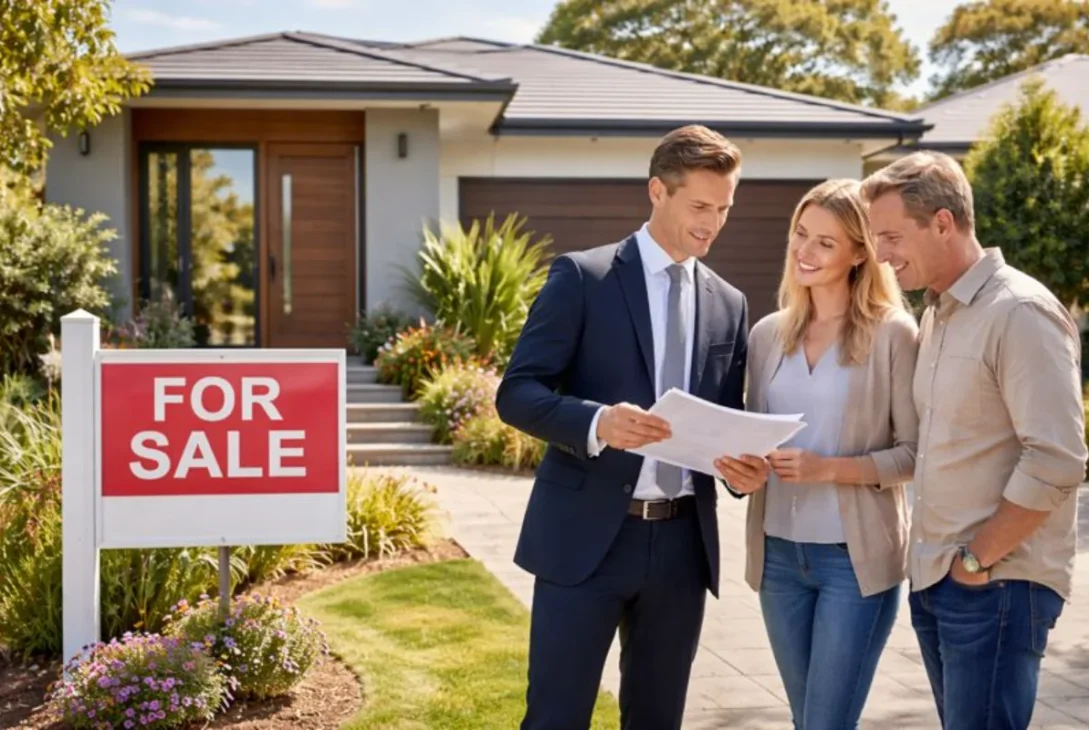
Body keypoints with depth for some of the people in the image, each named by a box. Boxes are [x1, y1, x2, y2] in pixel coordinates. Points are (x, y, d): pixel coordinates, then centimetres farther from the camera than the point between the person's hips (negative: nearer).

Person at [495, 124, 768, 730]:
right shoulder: (582, 276, -4)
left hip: (683, 540, 5)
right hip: (587, 534, -4)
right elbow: (518, 392, -9)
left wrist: (744, 458, -8)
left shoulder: (729, 305, 11)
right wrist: (597, 422, -27)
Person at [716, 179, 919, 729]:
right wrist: (741, 467, -8)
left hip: (856, 557, -5)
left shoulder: (893, 333, -7)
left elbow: (917, 452, -8)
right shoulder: (768, 333, 7)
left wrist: (828, 468, -19)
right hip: (778, 553, 5)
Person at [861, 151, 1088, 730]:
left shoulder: (1020, 312, -15)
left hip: (996, 585, -8)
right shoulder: (935, 315, 12)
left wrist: (977, 560, -14)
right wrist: (936, 559, 9)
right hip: (933, 579, 8)